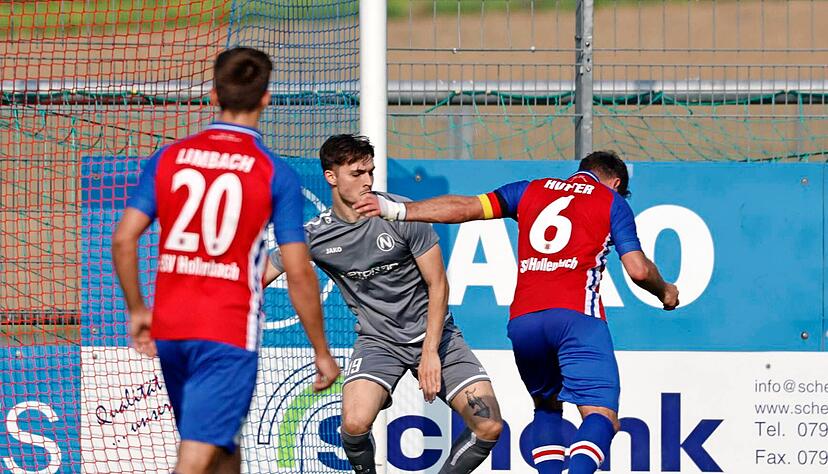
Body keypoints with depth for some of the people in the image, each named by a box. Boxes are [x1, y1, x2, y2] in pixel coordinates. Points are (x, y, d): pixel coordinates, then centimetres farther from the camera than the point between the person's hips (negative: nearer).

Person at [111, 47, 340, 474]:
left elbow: (123, 239, 0)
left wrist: (137, 310, 14)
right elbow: (298, 272, -7)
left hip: (169, 328, 5)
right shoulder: (275, 174, -6)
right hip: (229, 334, -5)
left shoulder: (168, 159, 4)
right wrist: (322, 352, 3)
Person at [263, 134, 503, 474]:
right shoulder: (315, 235, -7)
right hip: (378, 340, 0)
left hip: (433, 332, 0)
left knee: (489, 427, -13)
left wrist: (431, 352, -12)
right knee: (355, 424, -29)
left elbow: (437, 284, -6)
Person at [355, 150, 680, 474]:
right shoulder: (612, 201, 16)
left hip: (522, 320, 4)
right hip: (576, 315, -4)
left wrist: (396, 210, 14)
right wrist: (664, 293, 29)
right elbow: (638, 269, 8)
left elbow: (464, 207, 14)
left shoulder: (531, 190, 24)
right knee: (601, 414, -11)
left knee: (547, 406, 25)